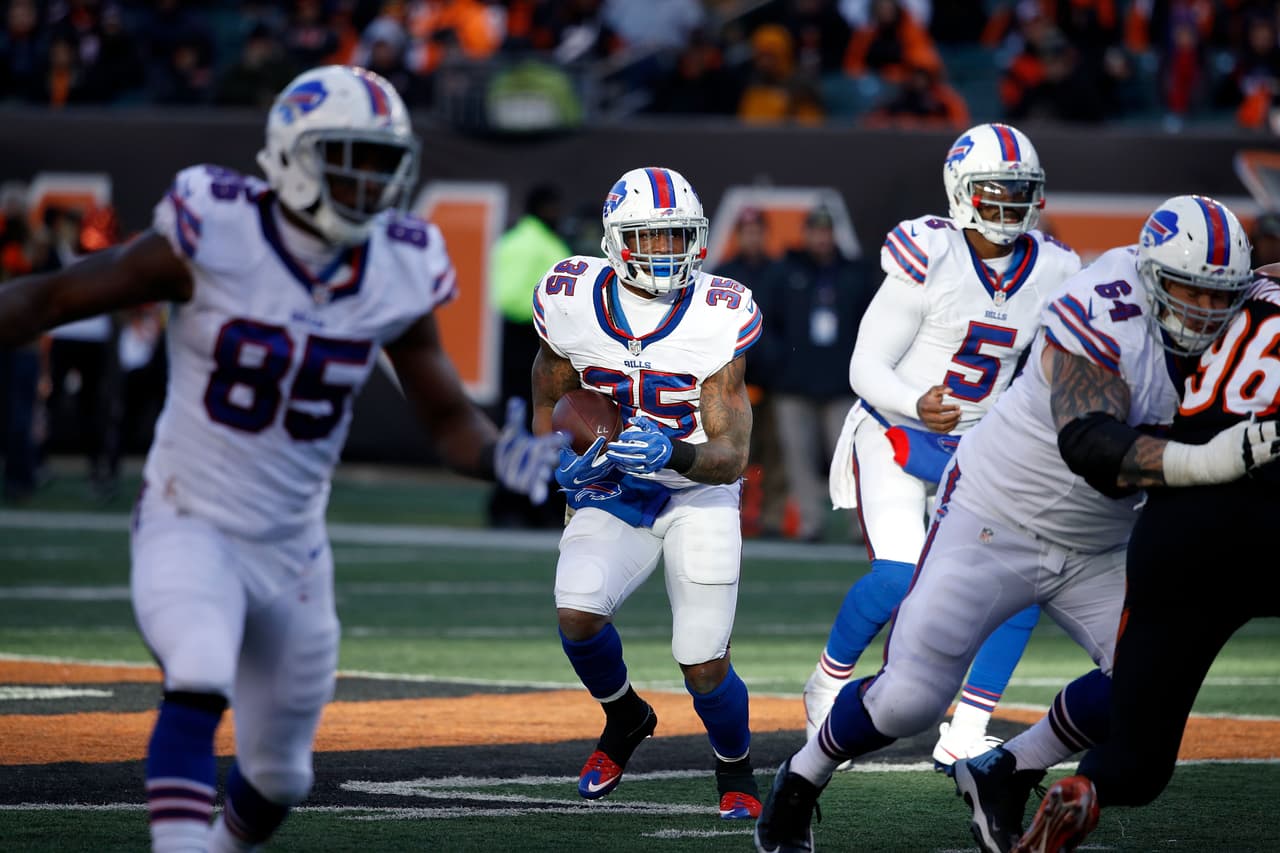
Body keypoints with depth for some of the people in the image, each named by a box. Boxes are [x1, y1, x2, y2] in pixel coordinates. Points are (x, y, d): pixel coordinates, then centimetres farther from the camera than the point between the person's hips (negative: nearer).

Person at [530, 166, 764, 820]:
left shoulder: (716, 319, -18)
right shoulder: (574, 302, -11)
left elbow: (730, 457, -19)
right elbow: (549, 393, 10)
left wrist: (673, 454, -39)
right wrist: (560, 455, -9)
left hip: (697, 494, -2)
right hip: (611, 494, 2)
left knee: (704, 666, -8)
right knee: (577, 614, -24)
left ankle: (736, 769, 26)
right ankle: (624, 717, 10)